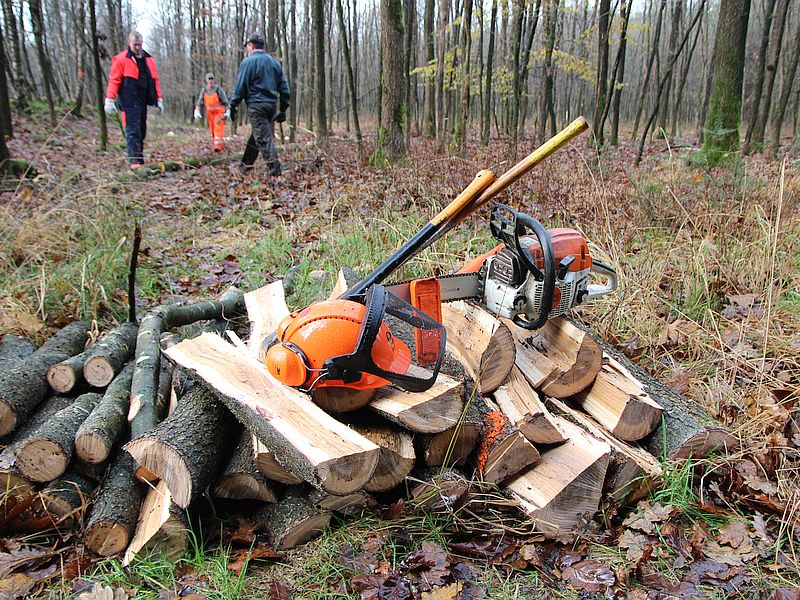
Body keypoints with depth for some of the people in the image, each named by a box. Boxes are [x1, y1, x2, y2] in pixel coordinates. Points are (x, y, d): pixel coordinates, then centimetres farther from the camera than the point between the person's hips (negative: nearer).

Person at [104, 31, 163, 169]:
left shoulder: (148, 59, 15)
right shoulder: (121, 59, -2)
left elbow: (154, 80, 19)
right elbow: (114, 80, -4)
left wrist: (159, 99, 15)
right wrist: (109, 100, -9)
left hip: (143, 101, 6)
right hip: (129, 102, -6)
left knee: (141, 131, 9)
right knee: (133, 130, -11)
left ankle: (138, 158, 18)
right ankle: (134, 160, -14)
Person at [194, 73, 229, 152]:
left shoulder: (218, 89, -14)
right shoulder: (204, 90, -2)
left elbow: (225, 102, -10)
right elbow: (199, 102, 4)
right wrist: (197, 111, -6)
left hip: (219, 111, -5)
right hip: (210, 112, 5)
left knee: (218, 128, -14)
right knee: (212, 128, 10)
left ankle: (218, 146, -20)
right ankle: (216, 144, 23)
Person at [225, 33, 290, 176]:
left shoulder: (248, 62, -6)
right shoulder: (274, 62, 14)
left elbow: (240, 87, -9)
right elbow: (284, 87, 14)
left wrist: (232, 106, -1)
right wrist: (283, 109, 18)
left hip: (256, 105, -7)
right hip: (272, 105, 7)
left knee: (263, 139, -8)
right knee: (256, 135, 19)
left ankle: (275, 171, -16)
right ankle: (245, 165, 30)